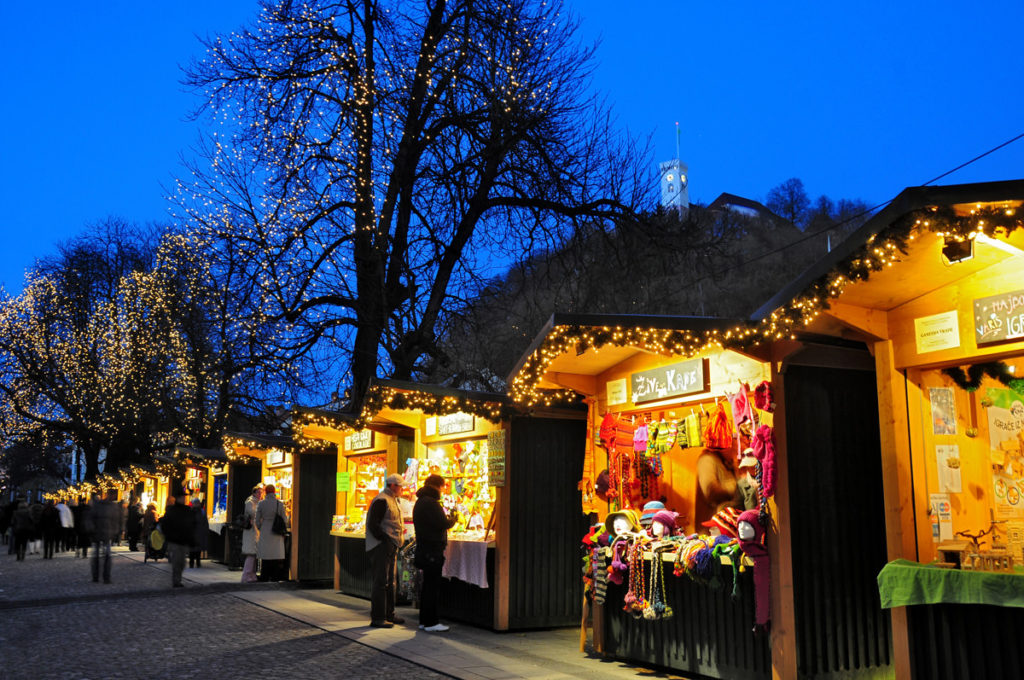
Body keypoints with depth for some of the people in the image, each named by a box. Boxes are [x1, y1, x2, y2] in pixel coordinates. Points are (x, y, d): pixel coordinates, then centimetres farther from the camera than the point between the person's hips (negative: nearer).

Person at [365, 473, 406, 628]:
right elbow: (373, 525, -19)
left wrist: (395, 543, 13)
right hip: (381, 547, -10)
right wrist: (385, 540, -20)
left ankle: (389, 614, 24)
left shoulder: (392, 500, 19)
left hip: (391, 547, 10)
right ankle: (377, 618, -3)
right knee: (380, 582, -7)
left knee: (390, 582, 15)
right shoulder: (381, 501, -12)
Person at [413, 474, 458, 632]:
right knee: (432, 586, -5)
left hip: (423, 547, 10)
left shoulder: (420, 501, 15)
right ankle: (431, 622, -1)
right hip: (433, 550, -10)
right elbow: (443, 524, -19)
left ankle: (424, 620, 20)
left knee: (427, 585, 15)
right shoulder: (430, 503, -16)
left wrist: (448, 520, 14)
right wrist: (453, 519, 0)